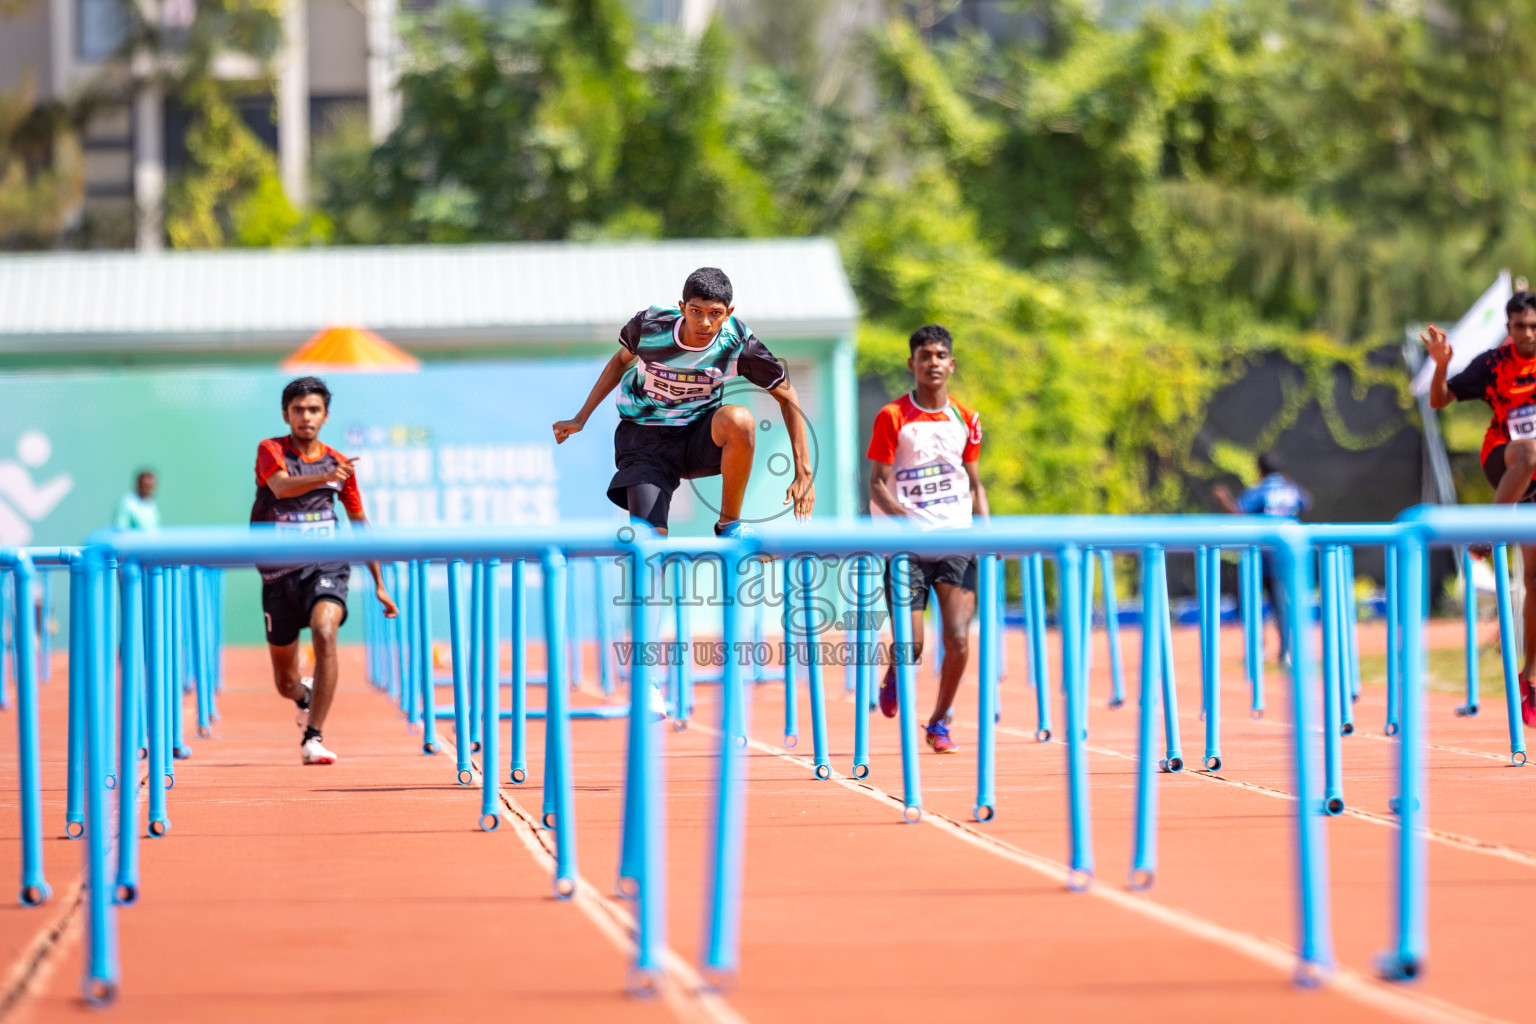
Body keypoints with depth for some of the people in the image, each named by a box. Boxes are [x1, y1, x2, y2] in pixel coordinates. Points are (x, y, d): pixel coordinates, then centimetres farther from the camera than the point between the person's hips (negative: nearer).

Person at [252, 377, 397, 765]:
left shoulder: (339, 463, 6)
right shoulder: (270, 451, -4)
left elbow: (360, 526, 16)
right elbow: (282, 486, -27)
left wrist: (379, 584, 16)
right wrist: (325, 477, -45)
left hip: (325, 568, 0)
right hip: (279, 574, 0)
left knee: (325, 633, -32)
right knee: (285, 684, 8)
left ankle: (312, 740, -29)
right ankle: (306, 695, 48)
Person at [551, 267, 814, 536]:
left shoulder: (739, 344, -18)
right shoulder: (649, 326, -17)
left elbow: (787, 397, -7)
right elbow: (622, 360, 7)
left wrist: (803, 472, -12)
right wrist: (580, 419, 10)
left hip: (699, 438, 1)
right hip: (645, 441, -1)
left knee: (740, 419, -37)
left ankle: (729, 524, -15)